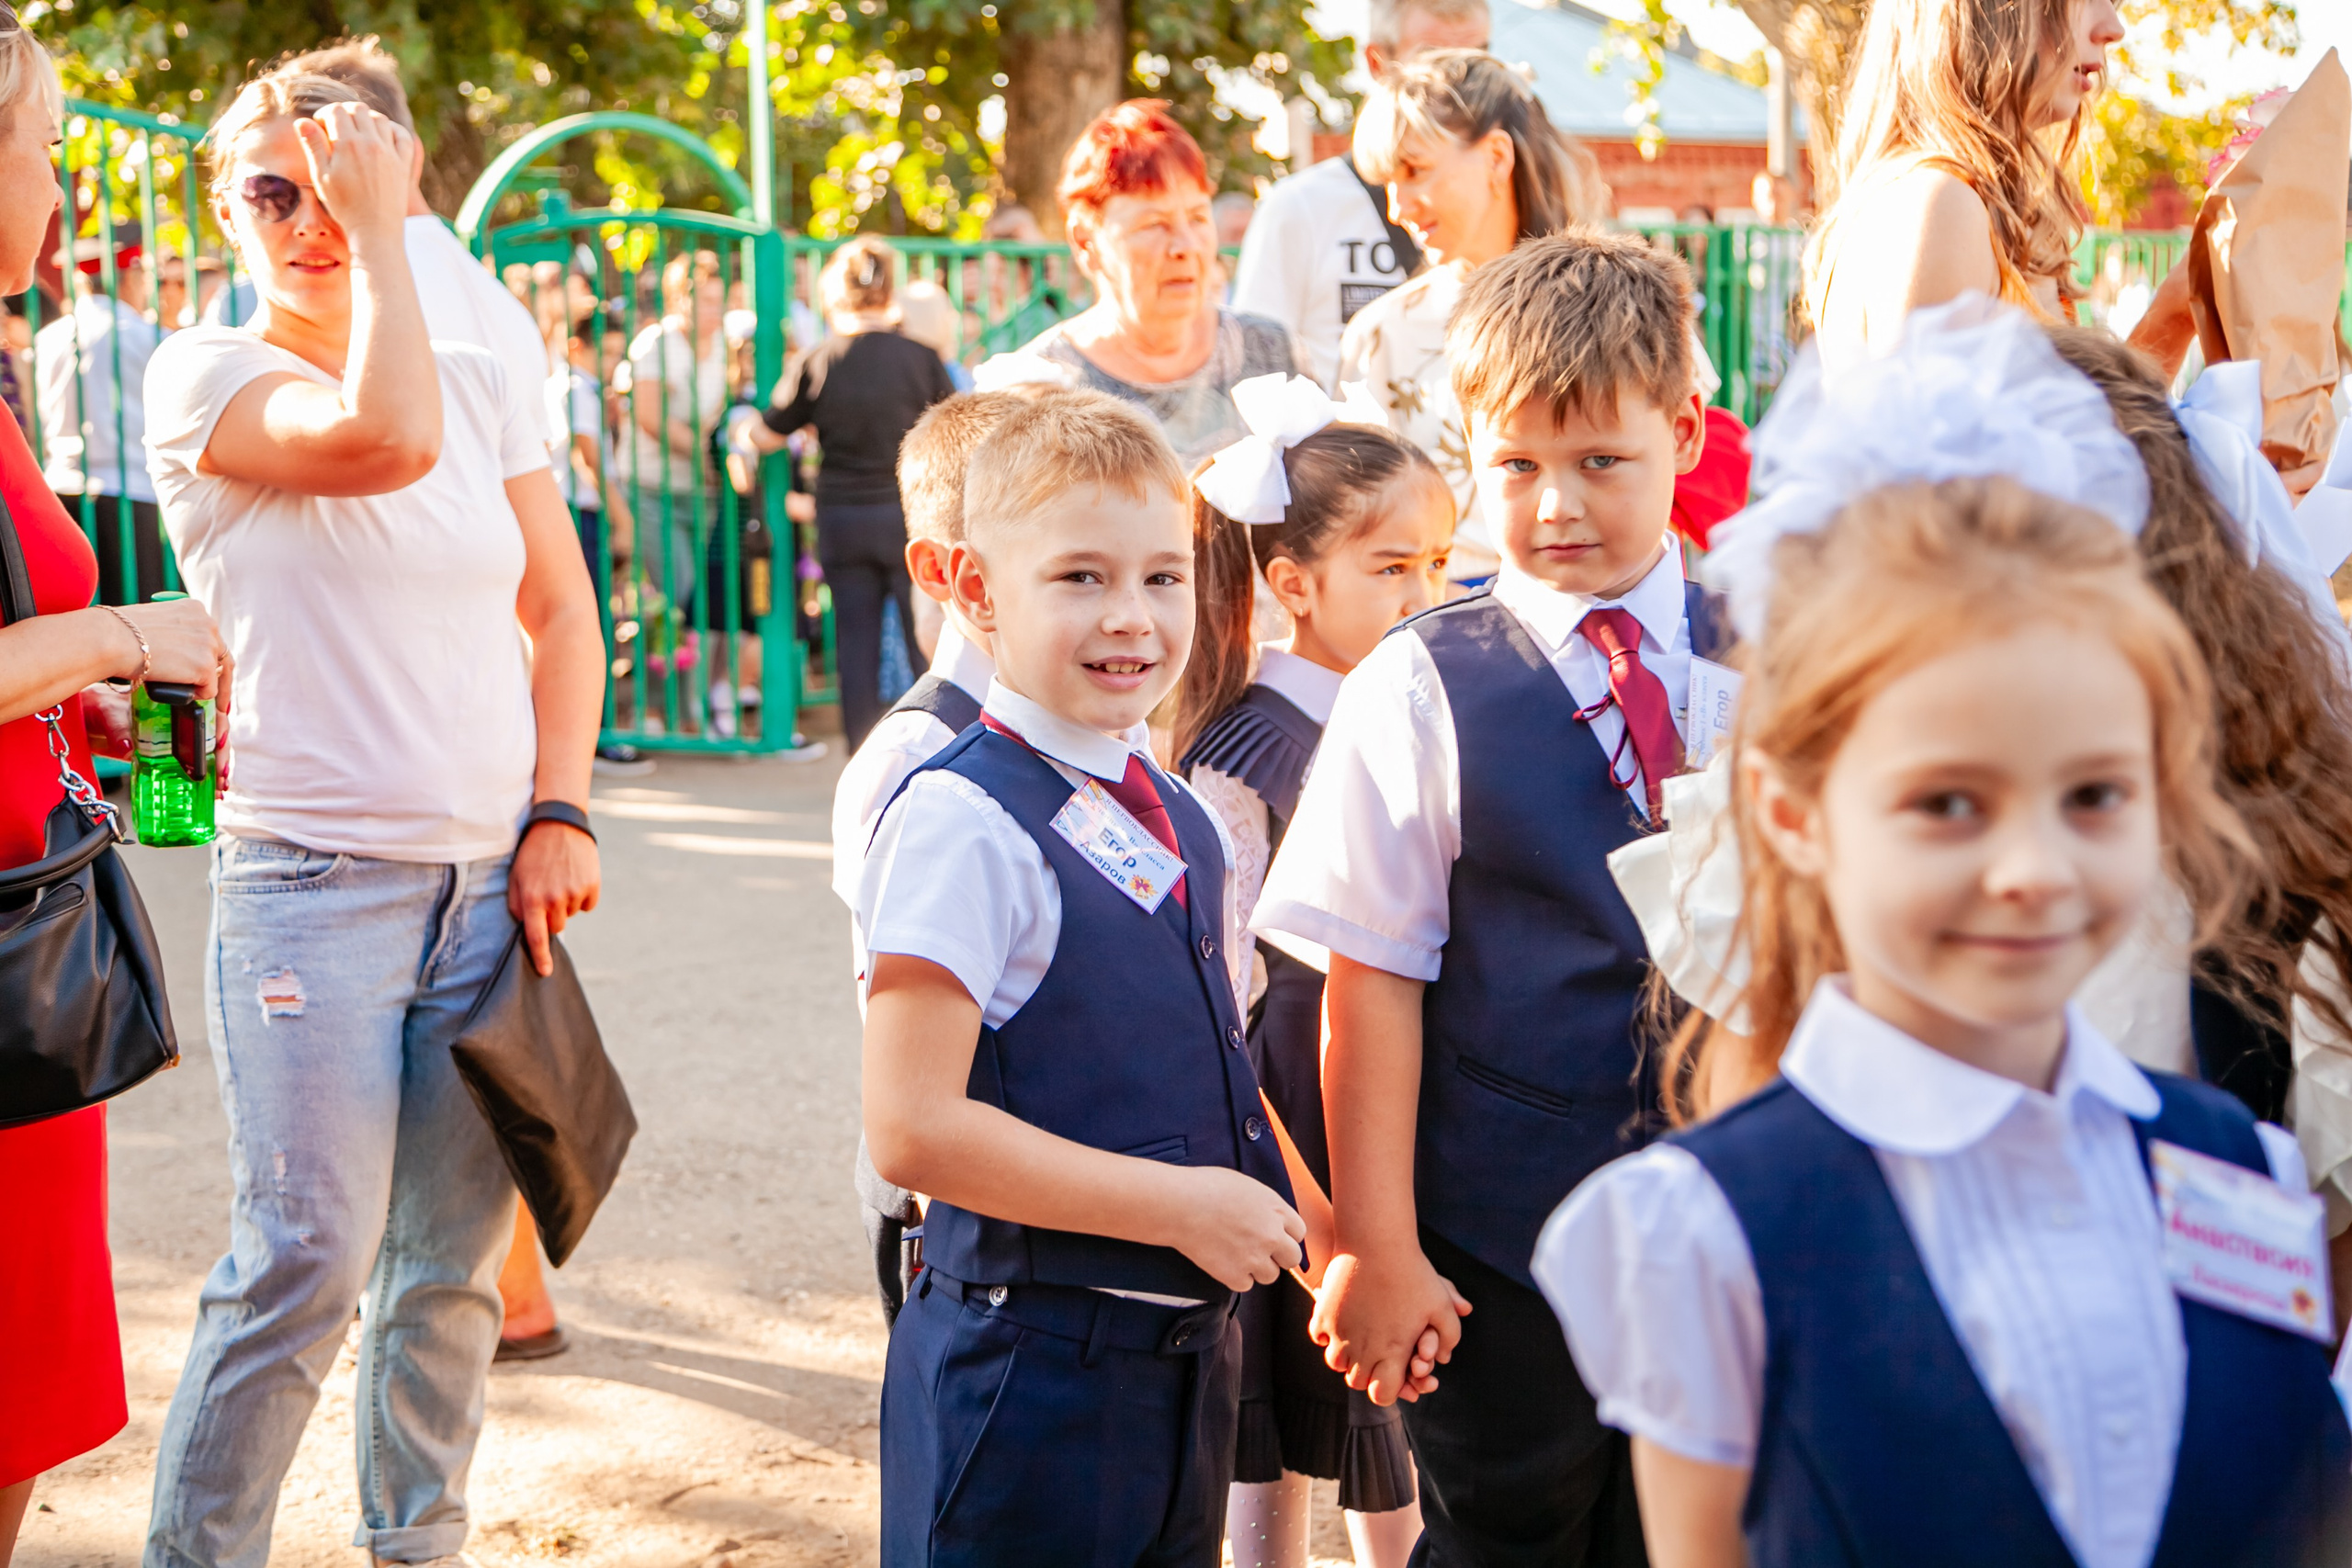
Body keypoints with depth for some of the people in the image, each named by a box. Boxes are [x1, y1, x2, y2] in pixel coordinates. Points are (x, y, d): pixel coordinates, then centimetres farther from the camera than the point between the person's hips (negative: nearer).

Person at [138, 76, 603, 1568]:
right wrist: (373, 235, -13)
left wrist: (560, 812, 2)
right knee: (307, 1264, -9)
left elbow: (563, 611, 14)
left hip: (491, 884, 5)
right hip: (311, 880, -4)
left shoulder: (486, 382, 12)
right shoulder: (203, 376, -3)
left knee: (454, 1265, 8)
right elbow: (381, 437, -23)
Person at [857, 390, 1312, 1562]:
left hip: (1185, 1363, 8)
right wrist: (1179, 1206, -19)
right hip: (1027, 1370, -7)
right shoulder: (960, 824, -16)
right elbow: (913, 1129, -22)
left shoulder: (1183, 822, 9)